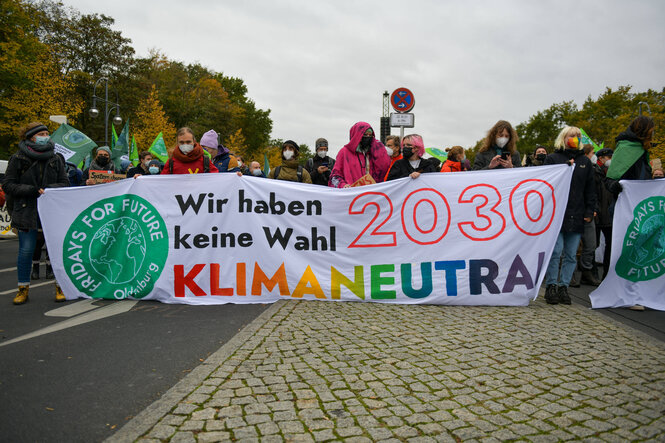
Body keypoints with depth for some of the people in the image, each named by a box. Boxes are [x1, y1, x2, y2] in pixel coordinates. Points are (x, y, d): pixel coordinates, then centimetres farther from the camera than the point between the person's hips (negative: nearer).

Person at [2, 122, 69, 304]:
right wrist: (32, 190, -14)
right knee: (26, 251, 2)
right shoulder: (18, 159, 2)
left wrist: (49, 189, -11)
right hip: (26, 212, -1)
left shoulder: (55, 159, 9)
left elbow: (65, 183, 8)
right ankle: (23, 289, 17)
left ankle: (60, 286, 12)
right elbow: (7, 185, 0)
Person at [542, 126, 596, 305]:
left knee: (571, 255, 5)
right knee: (555, 251, -7)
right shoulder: (552, 159, 6)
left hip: (576, 216, 4)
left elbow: (590, 189, 15)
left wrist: (589, 211, 7)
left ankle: (563, 286, 13)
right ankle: (551, 286, 4)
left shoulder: (585, 161, 16)